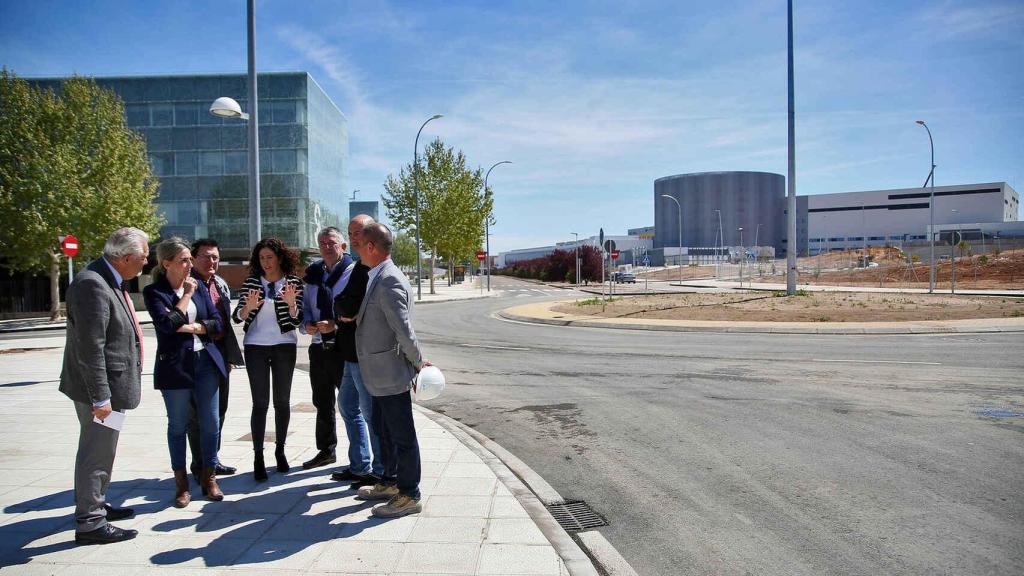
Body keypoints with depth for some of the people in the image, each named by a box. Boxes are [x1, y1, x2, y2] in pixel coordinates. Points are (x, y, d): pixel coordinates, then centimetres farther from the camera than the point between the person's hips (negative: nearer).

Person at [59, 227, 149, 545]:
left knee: (100, 450, 22)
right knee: (96, 453, 0)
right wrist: (100, 397, -23)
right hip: (100, 388, -10)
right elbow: (90, 347, -25)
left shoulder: (110, 281, 9)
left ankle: (95, 505, 38)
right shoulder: (92, 285, -22)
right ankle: (89, 523, 11)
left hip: (111, 386, 10)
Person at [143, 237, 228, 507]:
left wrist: (192, 327, -10)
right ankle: (181, 482, 19)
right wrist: (187, 295, -11)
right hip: (175, 364, -4)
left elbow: (216, 323, 6)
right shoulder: (154, 291, -4)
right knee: (178, 425, 7)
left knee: (210, 422, 5)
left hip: (206, 361, 4)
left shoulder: (199, 286, 8)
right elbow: (167, 323, -19)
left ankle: (208, 477, 19)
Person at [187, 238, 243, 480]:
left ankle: (212, 460, 27)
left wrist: (230, 355, 16)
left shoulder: (221, 284, 14)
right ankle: (200, 465, 14)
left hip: (220, 353, 7)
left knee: (219, 409, 14)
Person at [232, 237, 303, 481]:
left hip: (284, 345, 0)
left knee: (282, 401, 7)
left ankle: (280, 450, 20)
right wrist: (248, 307, -23)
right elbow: (237, 317, -3)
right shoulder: (251, 282, 2)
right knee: (260, 403, -3)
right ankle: (258, 457, 1)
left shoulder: (294, 282, -2)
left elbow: (297, 320, -6)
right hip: (255, 346, 0)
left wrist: (291, 303, -26)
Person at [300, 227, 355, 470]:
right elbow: (306, 304, 18)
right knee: (322, 402, 17)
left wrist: (335, 324, -22)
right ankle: (326, 450, 33)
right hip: (319, 346, 7)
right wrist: (307, 323, -1)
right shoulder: (313, 273, 12)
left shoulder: (353, 272, -8)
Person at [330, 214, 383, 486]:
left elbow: (350, 307, -26)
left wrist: (338, 303, -7)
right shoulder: (361, 267, 15)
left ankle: (380, 473, 14)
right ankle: (359, 466, 32)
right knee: (347, 406, 20)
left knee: (371, 413, 0)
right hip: (353, 353, 11)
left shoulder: (372, 268, -18)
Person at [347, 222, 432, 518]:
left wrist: (417, 361, -13)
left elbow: (404, 330, -24)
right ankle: (390, 482, 38)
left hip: (391, 374, -10)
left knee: (401, 435, 2)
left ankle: (409, 496, 13)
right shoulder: (377, 278, 11)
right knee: (383, 430, 22)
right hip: (380, 374, 10)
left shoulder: (389, 281, -22)